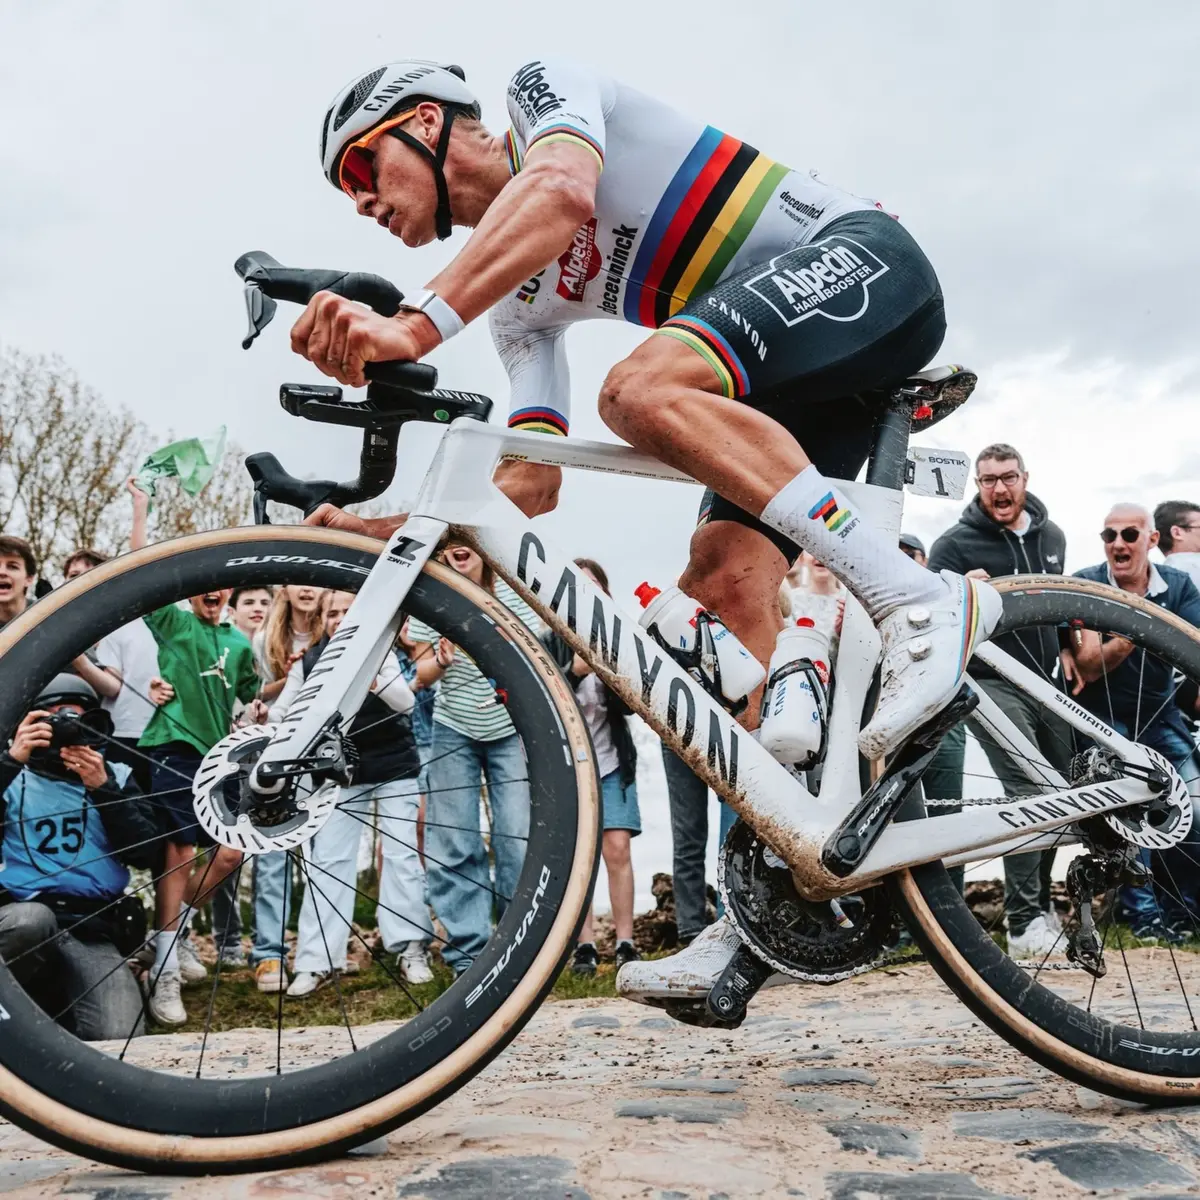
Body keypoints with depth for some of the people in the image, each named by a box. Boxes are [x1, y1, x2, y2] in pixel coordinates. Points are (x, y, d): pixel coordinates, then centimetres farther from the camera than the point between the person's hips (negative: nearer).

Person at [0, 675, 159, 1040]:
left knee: (118, 1037, -24)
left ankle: (59, 1006, 9)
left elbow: (147, 854, 3)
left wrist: (103, 788, -6)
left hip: (93, 933, 1)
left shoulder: (116, 776, 16)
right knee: (33, 918, -39)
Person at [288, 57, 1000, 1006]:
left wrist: (415, 326, -40)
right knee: (724, 590, -9)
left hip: (859, 259, -8)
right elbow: (530, 486, 8)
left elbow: (562, 192, -29)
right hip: (786, 383, 8)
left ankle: (919, 600, -28)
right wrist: (378, 532, -4)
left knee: (642, 388, -31)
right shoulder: (516, 295, 16)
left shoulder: (541, 87, -1)